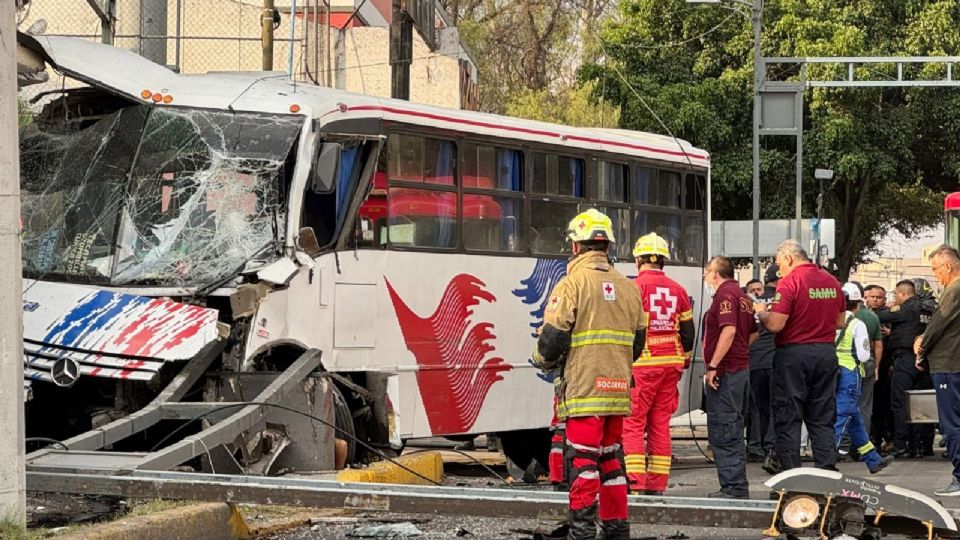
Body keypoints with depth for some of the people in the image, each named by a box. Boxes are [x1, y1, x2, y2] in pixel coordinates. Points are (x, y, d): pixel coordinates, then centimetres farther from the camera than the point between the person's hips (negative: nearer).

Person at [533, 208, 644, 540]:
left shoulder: (572, 284, -9)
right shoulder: (628, 288, 11)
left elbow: (552, 338, -10)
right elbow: (637, 342, 16)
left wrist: (544, 361, 10)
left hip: (583, 388, -6)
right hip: (618, 389, 6)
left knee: (583, 461, -5)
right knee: (611, 459, 15)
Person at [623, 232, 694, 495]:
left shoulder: (635, 287, -8)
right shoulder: (677, 290, 10)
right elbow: (687, 331, 15)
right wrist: (682, 361, 26)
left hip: (642, 365, -6)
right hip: (670, 363, 6)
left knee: (633, 422, -3)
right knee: (660, 424, 9)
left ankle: (635, 480, -11)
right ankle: (657, 483, 9)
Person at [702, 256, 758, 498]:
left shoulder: (725, 295, -13)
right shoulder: (742, 296, 17)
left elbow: (729, 331, -24)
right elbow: (753, 333, 24)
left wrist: (713, 366, -24)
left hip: (725, 372, -10)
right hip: (742, 368, 10)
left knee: (722, 432, -8)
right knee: (734, 431, 15)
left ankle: (733, 488, -10)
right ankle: (738, 487, 18)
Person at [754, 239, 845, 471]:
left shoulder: (789, 282, -13)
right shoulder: (831, 282, 8)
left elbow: (775, 324, -18)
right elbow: (840, 322, 16)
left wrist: (761, 312, 1)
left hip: (794, 353, -6)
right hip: (826, 352, 6)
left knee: (788, 417, 1)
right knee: (823, 418, 11)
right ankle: (827, 471, 8)